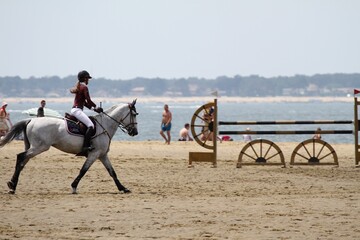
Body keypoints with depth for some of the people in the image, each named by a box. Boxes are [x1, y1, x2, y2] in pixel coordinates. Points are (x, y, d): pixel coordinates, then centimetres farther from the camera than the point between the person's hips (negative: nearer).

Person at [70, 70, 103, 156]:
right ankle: (85, 147, -35)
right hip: (77, 110, -10)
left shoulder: (79, 87, 22)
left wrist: (93, 108, 16)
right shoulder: (84, 87, -8)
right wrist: (96, 107, 3)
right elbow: (88, 101, -13)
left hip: (74, 110, 10)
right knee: (90, 125, -22)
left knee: (90, 124, 21)